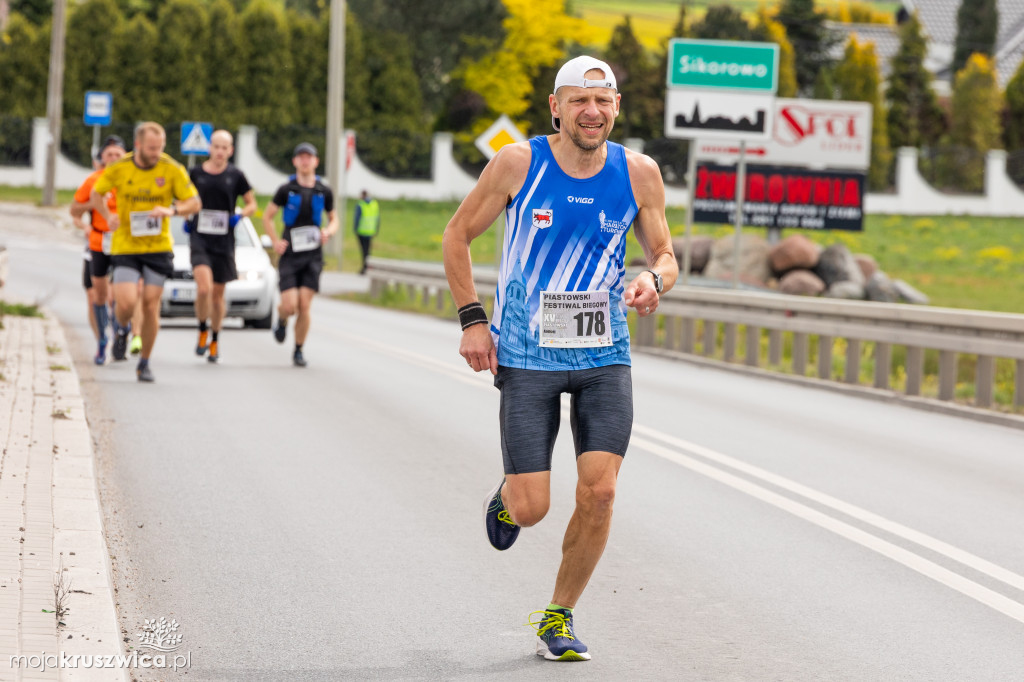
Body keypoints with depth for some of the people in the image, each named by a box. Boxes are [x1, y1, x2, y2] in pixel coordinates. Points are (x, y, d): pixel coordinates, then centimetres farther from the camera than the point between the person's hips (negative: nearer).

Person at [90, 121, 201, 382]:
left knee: (151, 305, -1)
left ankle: (144, 363, 16)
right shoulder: (118, 169, -6)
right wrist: (108, 216, -8)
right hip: (125, 246, 0)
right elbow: (96, 193, 11)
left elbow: (195, 203, -3)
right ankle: (122, 330, 23)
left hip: (158, 246, 1)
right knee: (126, 303, -14)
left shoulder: (173, 170, -7)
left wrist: (172, 210, -23)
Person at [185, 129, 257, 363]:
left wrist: (239, 216, -9)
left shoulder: (235, 175, 2)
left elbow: (252, 204, 10)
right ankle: (203, 331, 2)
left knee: (218, 294, 9)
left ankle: (214, 341, 28)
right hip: (200, 238, -1)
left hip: (224, 241, 1)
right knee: (204, 287, -21)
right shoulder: (196, 173, 3)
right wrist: (186, 218, 3)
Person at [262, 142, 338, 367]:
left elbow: (334, 218, 18)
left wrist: (328, 232, -5)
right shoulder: (286, 190, -1)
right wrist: (276, 241, -4)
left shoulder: (324, 192, 5)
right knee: (290, 305, -10)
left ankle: (299, 351, 8)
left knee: (304, 306, -6)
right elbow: (267, 216, 9)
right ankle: (282, 321, 28)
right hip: (290, 254, -1)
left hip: (313, 256, 1)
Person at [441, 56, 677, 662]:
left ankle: (559, 616, 12)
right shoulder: (518, 163, -8)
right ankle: (507, 497, 35)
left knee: (599, 491, -10)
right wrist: (473, 320, -5)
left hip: (604, 358, 2)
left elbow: (665, 254, 8)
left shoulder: (639, 174, -2)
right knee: (531, 510, -5)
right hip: (527, 357, -2)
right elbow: (457, 236, 3)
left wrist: (654, 280, -16)